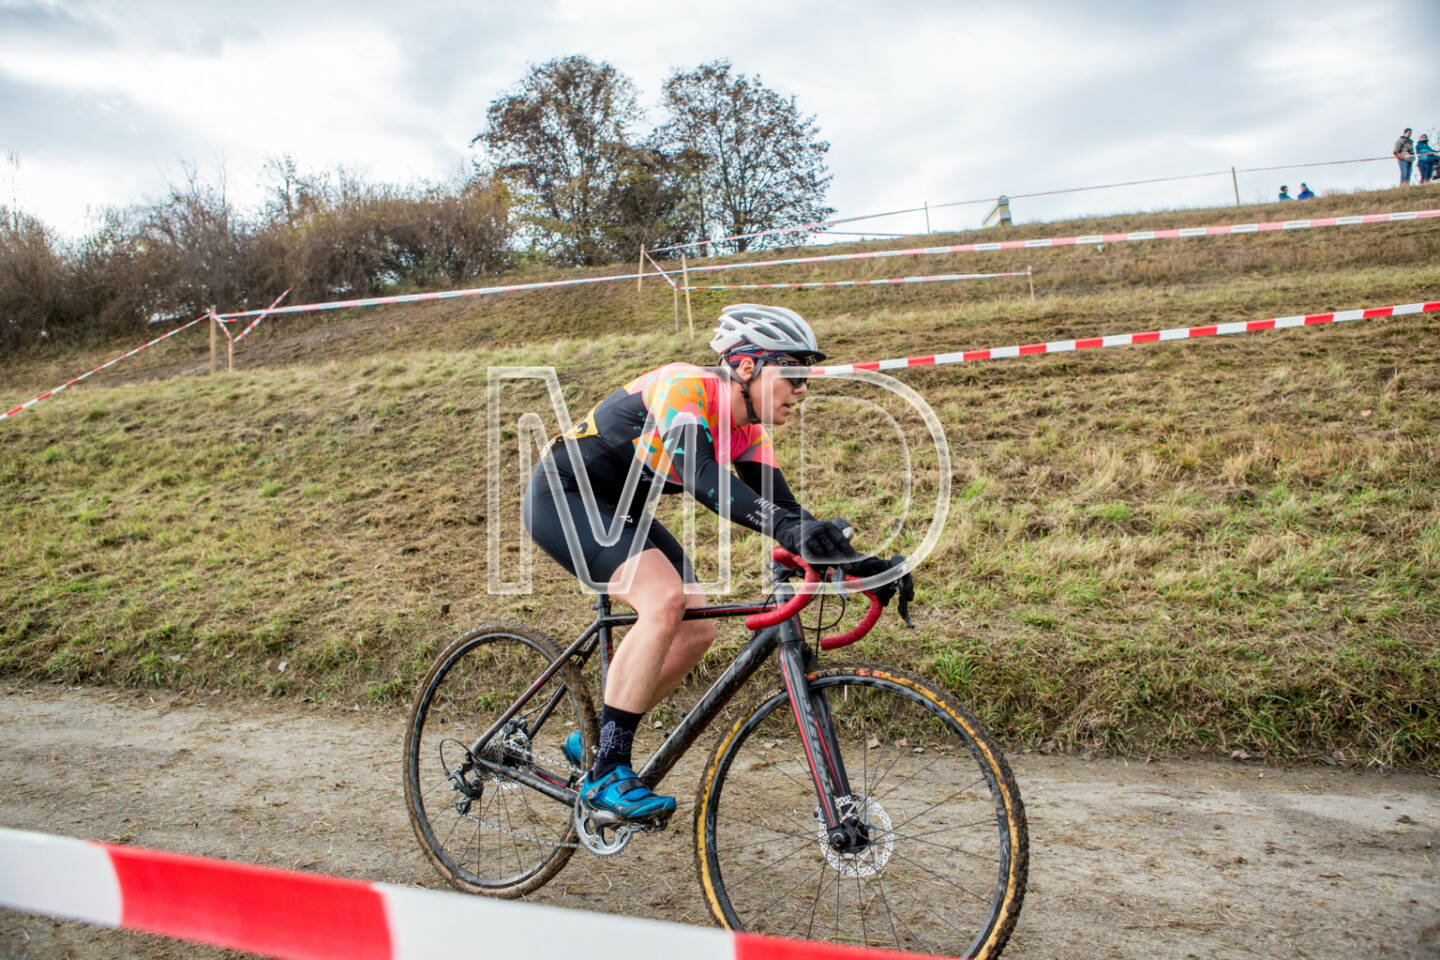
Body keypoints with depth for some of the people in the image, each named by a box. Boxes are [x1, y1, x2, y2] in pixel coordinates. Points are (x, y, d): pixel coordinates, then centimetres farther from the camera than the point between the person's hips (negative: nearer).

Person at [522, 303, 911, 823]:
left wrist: (860, 563, -14)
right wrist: (786, 526, -56)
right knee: (665, 600, -29)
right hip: (563, 494, -9)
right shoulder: (684, 388, -26)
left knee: (698, 629, 0)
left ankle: (594, 739, 16)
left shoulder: (747, 431, -1)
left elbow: (784, 507, -3)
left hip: (618, 510, 9)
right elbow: (701, 477, -43)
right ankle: (606, 774, -20)